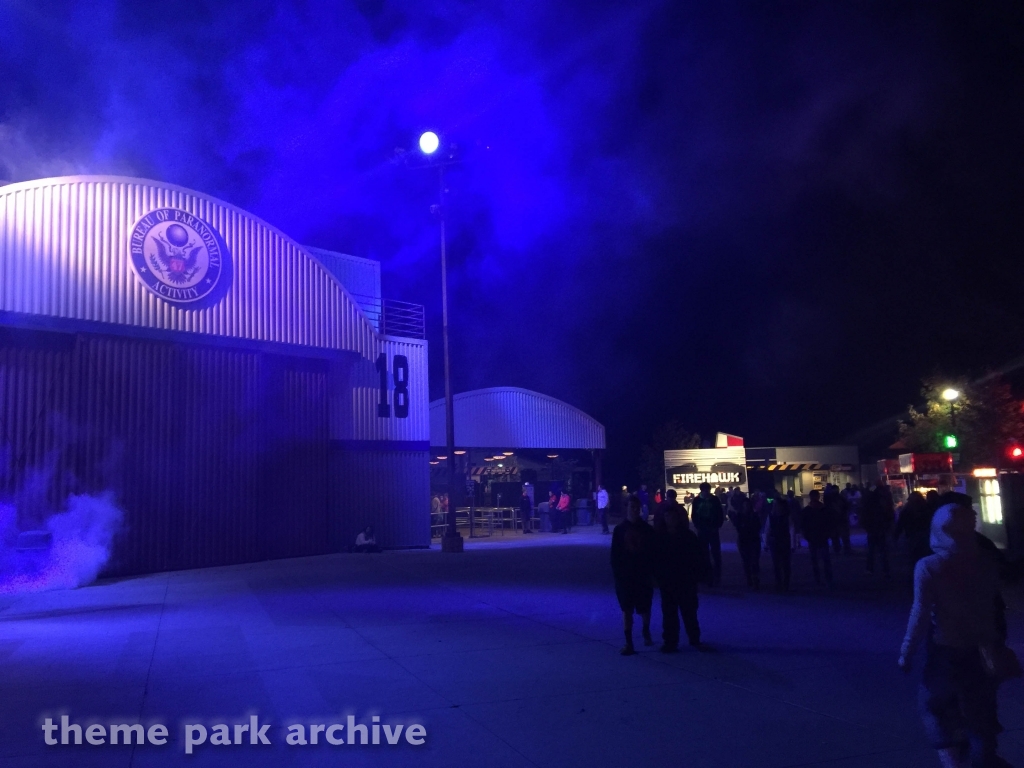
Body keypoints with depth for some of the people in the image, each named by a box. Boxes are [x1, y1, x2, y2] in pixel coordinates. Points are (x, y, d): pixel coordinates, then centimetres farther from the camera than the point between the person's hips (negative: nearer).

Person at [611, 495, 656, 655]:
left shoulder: (647, 529, 0)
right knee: (627, 610, 0)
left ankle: (646, 632, 38)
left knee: (645, 608, 11)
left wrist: (652, 573, -4)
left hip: (644, 575, 1)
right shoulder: (619, 529, -1)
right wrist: (616, 573, -6)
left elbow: (654, 553, 2)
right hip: (625, 576, -1)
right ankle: (628, 643, 5)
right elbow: (614, 554, 0)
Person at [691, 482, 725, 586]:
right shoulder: (697, 500, 0)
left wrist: (718, 526, -8)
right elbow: (694, 515, 5)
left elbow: (720, 514, 0)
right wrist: (697, 526, -5)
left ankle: (717, 577, 4)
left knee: (716, 554, 0)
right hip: (701, 531, 1)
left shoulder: (715, 499, -3)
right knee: (704, 554, 5)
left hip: (713, 530, -1)